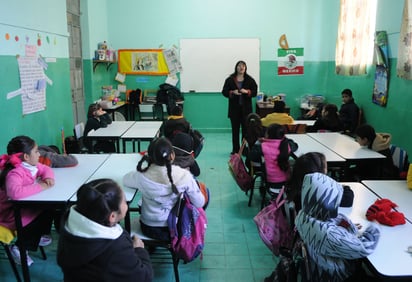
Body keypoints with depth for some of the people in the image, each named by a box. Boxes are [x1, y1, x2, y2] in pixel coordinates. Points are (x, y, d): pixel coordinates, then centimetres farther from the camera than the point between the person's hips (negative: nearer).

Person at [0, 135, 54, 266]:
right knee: (40, 217, -22)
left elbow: (46, 169, 15)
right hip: (11, 214, -9)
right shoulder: (15, 173, -31)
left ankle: (35, 236, 19)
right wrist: (40, 186, -37)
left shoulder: (31, 165, -3)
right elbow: (15, 192, -49)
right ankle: (19, 246, -3)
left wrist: (48, 177, -11)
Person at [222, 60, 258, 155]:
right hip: (234, 108, 0)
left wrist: (247, 92, -15)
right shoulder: (230, 79, 2)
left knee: (246, 129, 0)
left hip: (246, 108, 0)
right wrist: (232, 92, -15)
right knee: (235, 129, 4)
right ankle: (235, 150, 12)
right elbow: (224, 92, 2)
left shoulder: (250, 80, 3)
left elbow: (255, 92, 4)